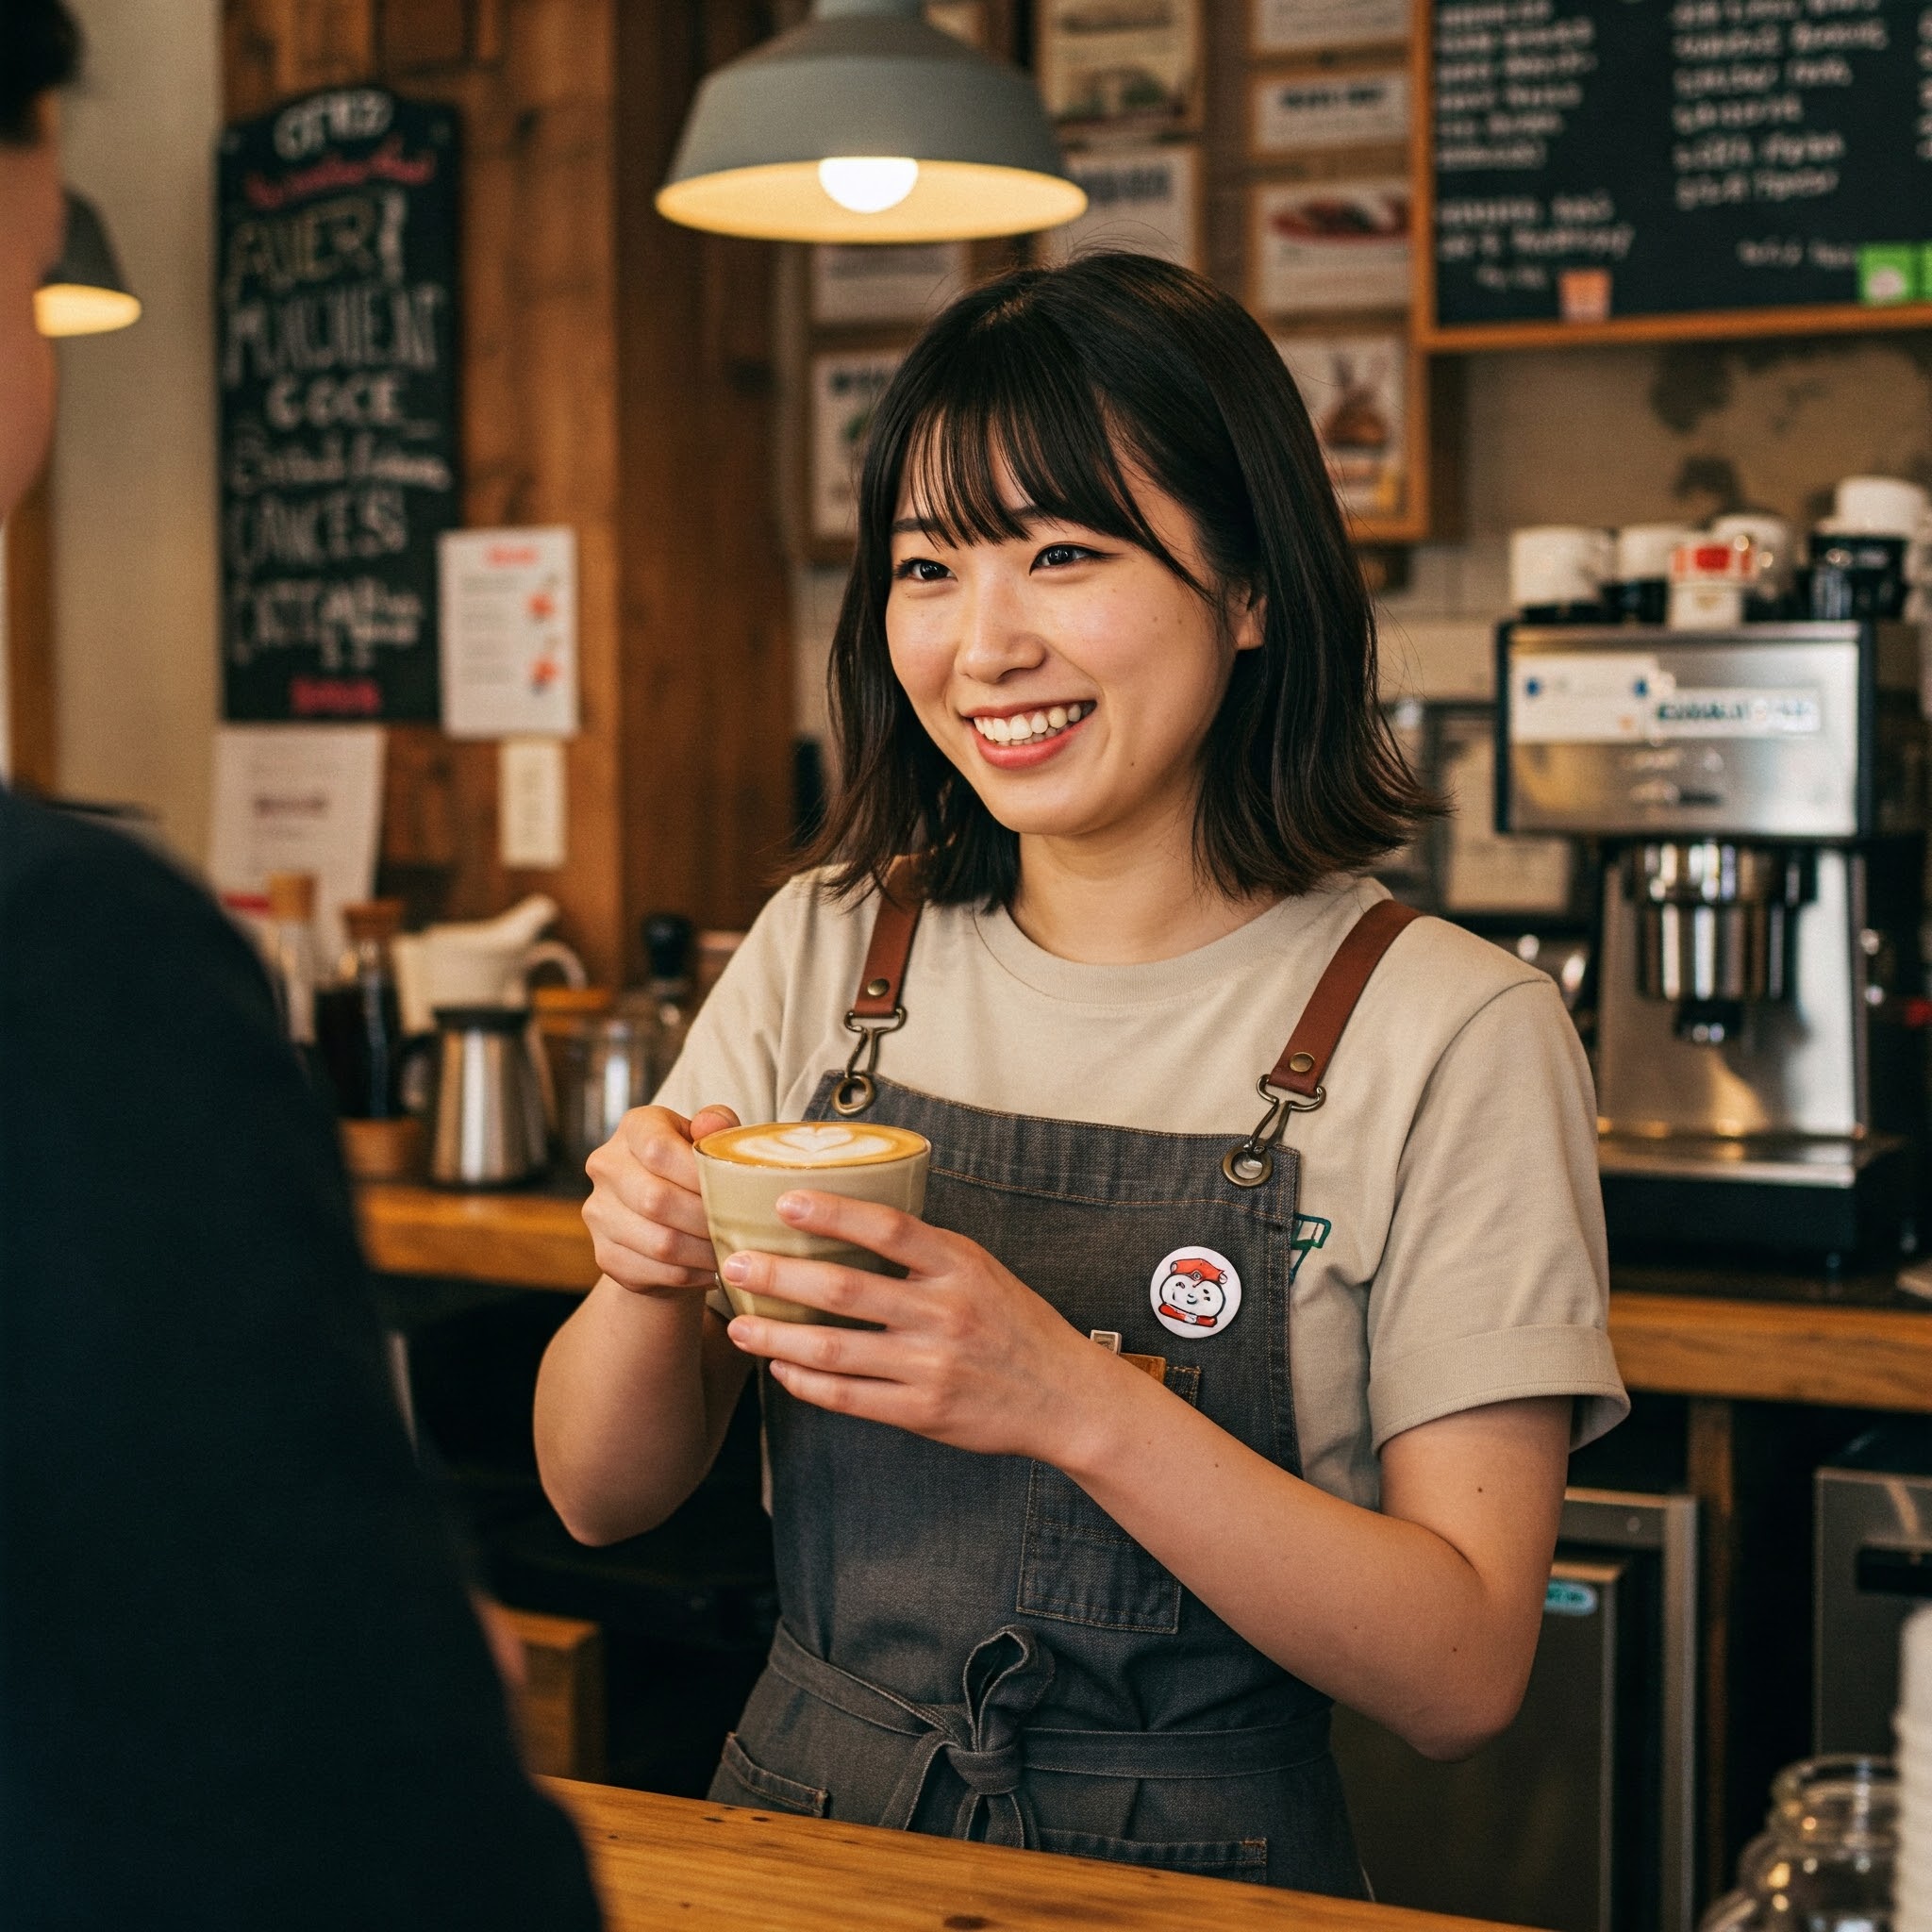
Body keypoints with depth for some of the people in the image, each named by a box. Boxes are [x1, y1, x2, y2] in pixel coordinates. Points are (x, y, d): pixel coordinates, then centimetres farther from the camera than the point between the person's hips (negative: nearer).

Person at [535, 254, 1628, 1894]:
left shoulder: (1454, 1034, -8)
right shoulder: (822, 956, 3)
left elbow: (1463, 1675, -11)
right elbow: (604, 1495, 6)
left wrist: (1075, 1402, -24)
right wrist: (648, 1280, -15)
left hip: (1195, 1871, -3)